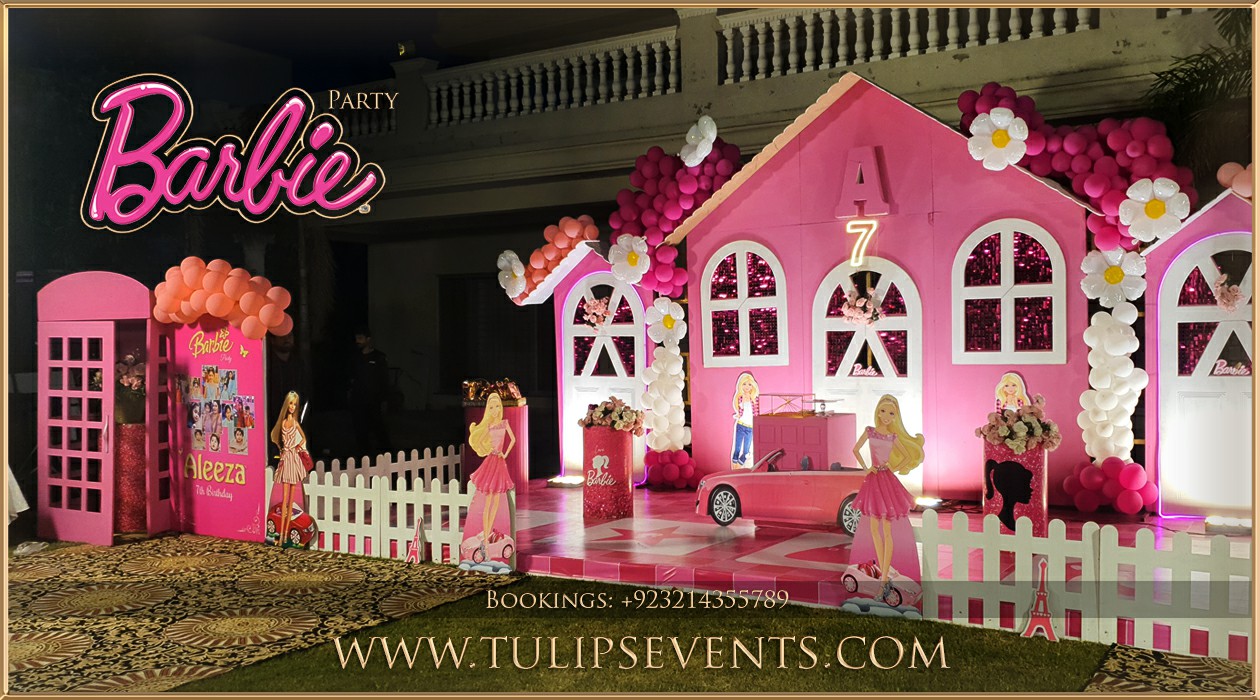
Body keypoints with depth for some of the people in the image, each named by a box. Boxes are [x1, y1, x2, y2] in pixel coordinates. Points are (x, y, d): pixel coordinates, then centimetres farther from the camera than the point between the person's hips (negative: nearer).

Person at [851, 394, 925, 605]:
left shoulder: (893, 437, 2)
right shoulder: (870, 431, 2)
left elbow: (909, 457, 12)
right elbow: (856, 450, 11)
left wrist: (893, 469, 1)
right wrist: (865, 468, 0)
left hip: (887, 481, -2)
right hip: (873, 479, 2)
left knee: (886, 531, -3)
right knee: (874, 529, 5)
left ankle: (884, 580, -2)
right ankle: (885, 575, 18)